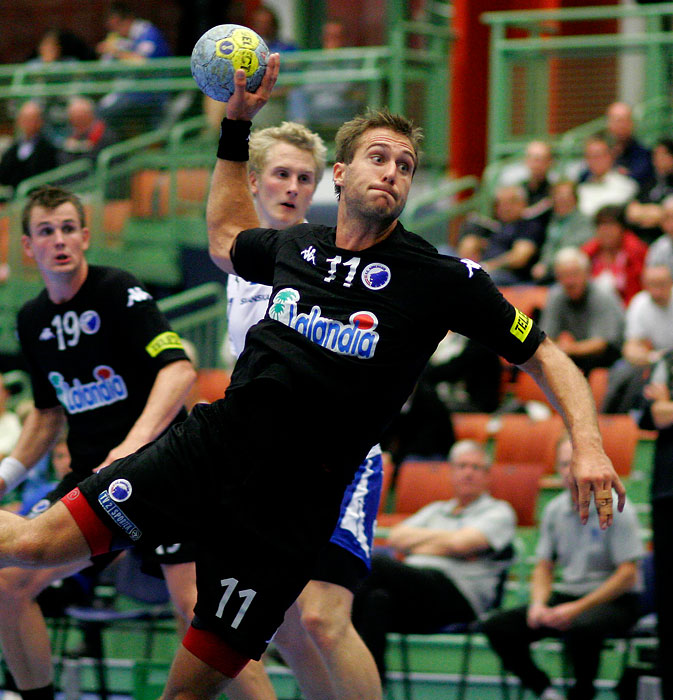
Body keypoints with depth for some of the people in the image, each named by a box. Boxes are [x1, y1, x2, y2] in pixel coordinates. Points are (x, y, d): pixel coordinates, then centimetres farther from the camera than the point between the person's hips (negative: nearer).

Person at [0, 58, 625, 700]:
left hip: (287, 512, -3)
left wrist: (586, 443, -15)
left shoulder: (443, 280, -5)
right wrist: (237, 123, 25)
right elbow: (224, 239, 30)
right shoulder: (297, 245, 8)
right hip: (207, 448, 3)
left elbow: (542, 357, 1)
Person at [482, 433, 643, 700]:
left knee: (579, 627, -40)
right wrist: (538, 603, -8)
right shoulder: (554, 510, 8)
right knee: (496, 626, -15)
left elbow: (627, 575, -14)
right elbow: (544, 566, 14)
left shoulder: (616, 509, -10)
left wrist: (578, 608, -21)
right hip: (565, 596, 6)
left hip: (613, 601, -6)